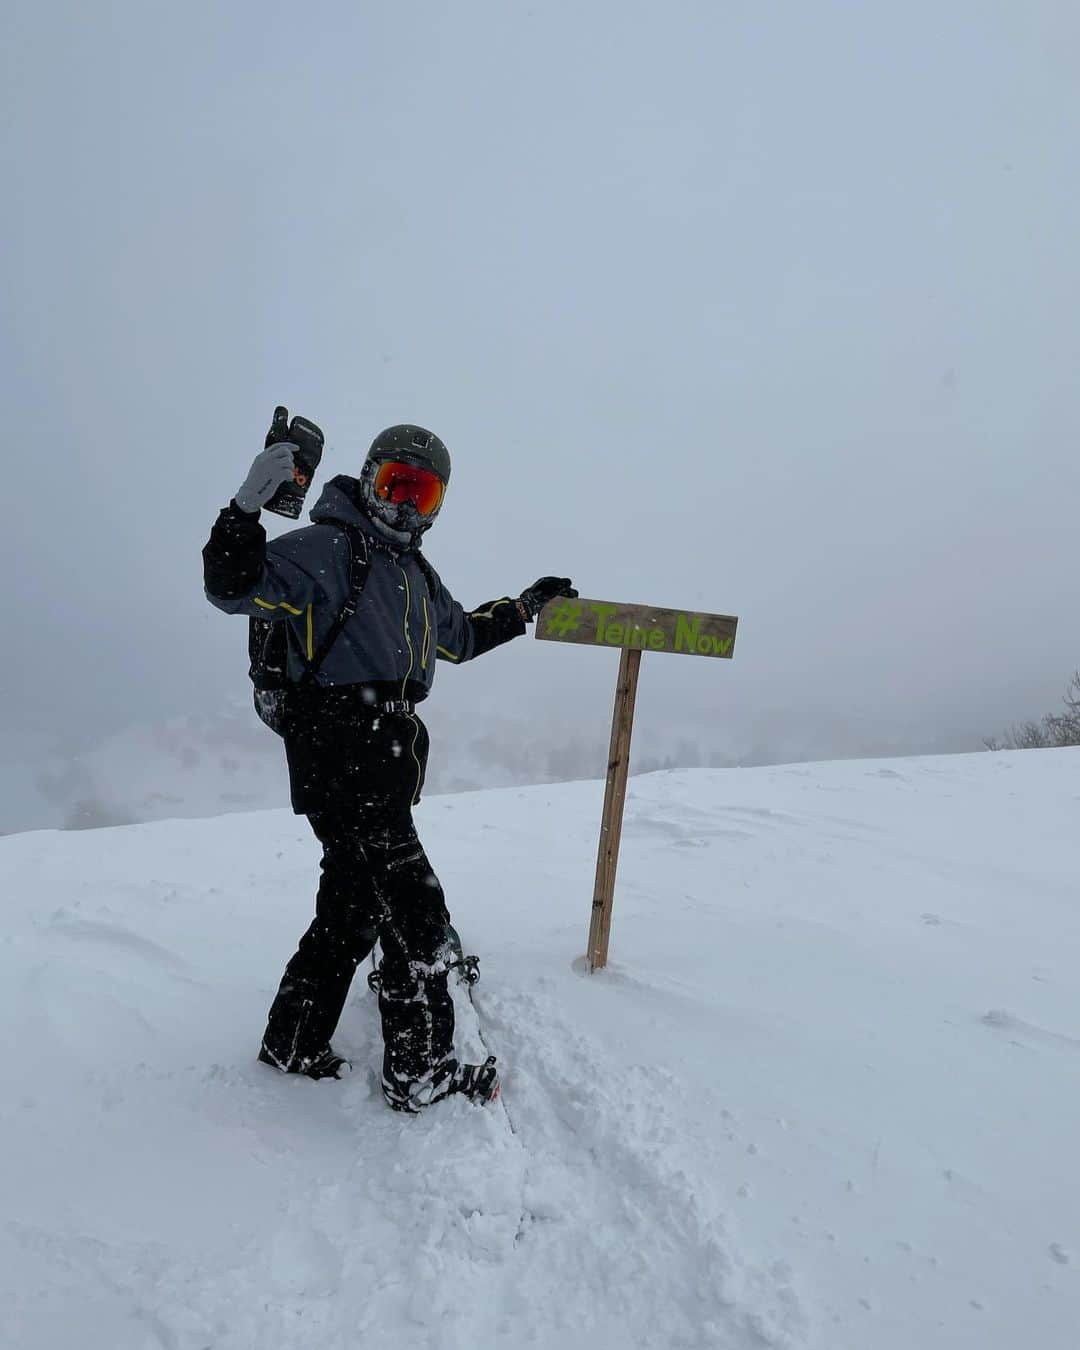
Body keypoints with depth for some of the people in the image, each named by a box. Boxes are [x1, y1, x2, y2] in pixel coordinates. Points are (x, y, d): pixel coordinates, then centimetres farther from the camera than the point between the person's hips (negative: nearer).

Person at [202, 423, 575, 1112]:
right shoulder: (328, 548, -6)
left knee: (353, 909, 16)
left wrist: (524, 607, 36)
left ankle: (292, 1045, 32)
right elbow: (234, 588, -17)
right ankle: (420, 1073, 5)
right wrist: (246, 511, -30)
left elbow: (459, 637, 35)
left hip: (384, 761, 10)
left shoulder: (416, 573, 20)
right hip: (341, 757, -9)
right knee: (416, 911, -8)